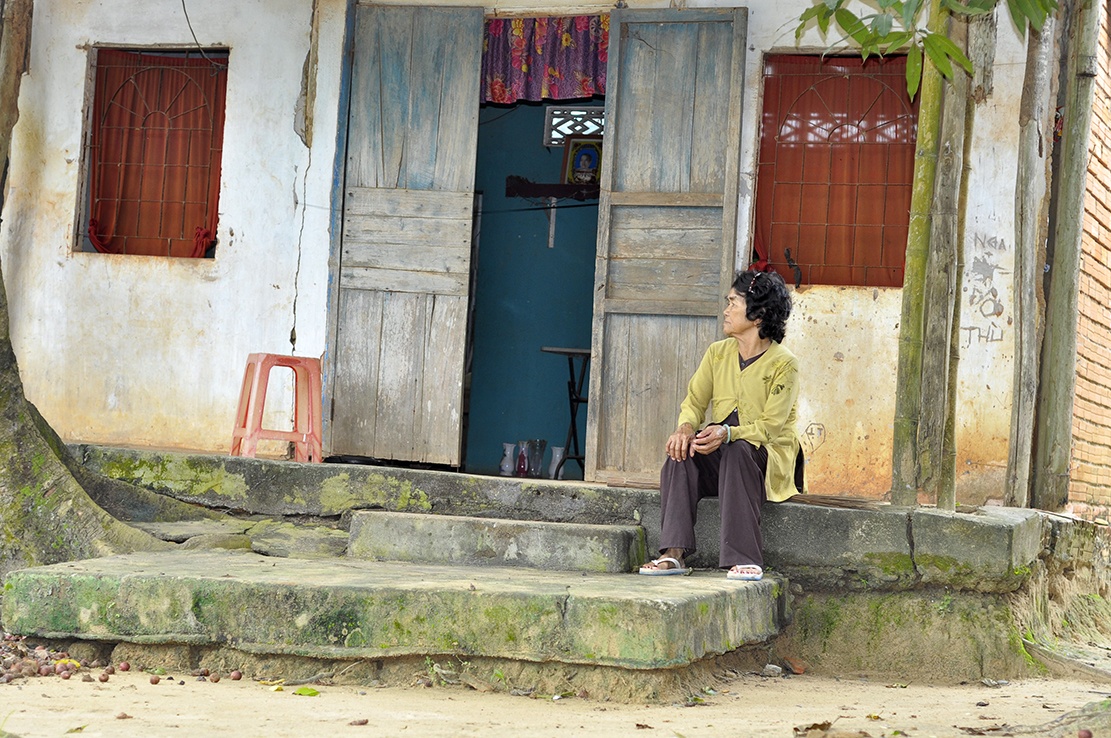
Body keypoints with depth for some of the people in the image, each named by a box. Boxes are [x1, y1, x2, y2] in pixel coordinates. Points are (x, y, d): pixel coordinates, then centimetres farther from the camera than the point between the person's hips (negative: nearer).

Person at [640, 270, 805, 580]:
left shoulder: (783, 363, -9)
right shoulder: (718, 353, 8)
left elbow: (770, 426, -16)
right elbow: (694, 402, 5)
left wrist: (727, 433, -33)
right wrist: (686, 427, -20)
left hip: (768, 456, -5)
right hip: (721, 454, 5)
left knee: (737, 450, -37)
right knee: (681, 450, -25)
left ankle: (745, 559, -38)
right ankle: (674, 553, -33)